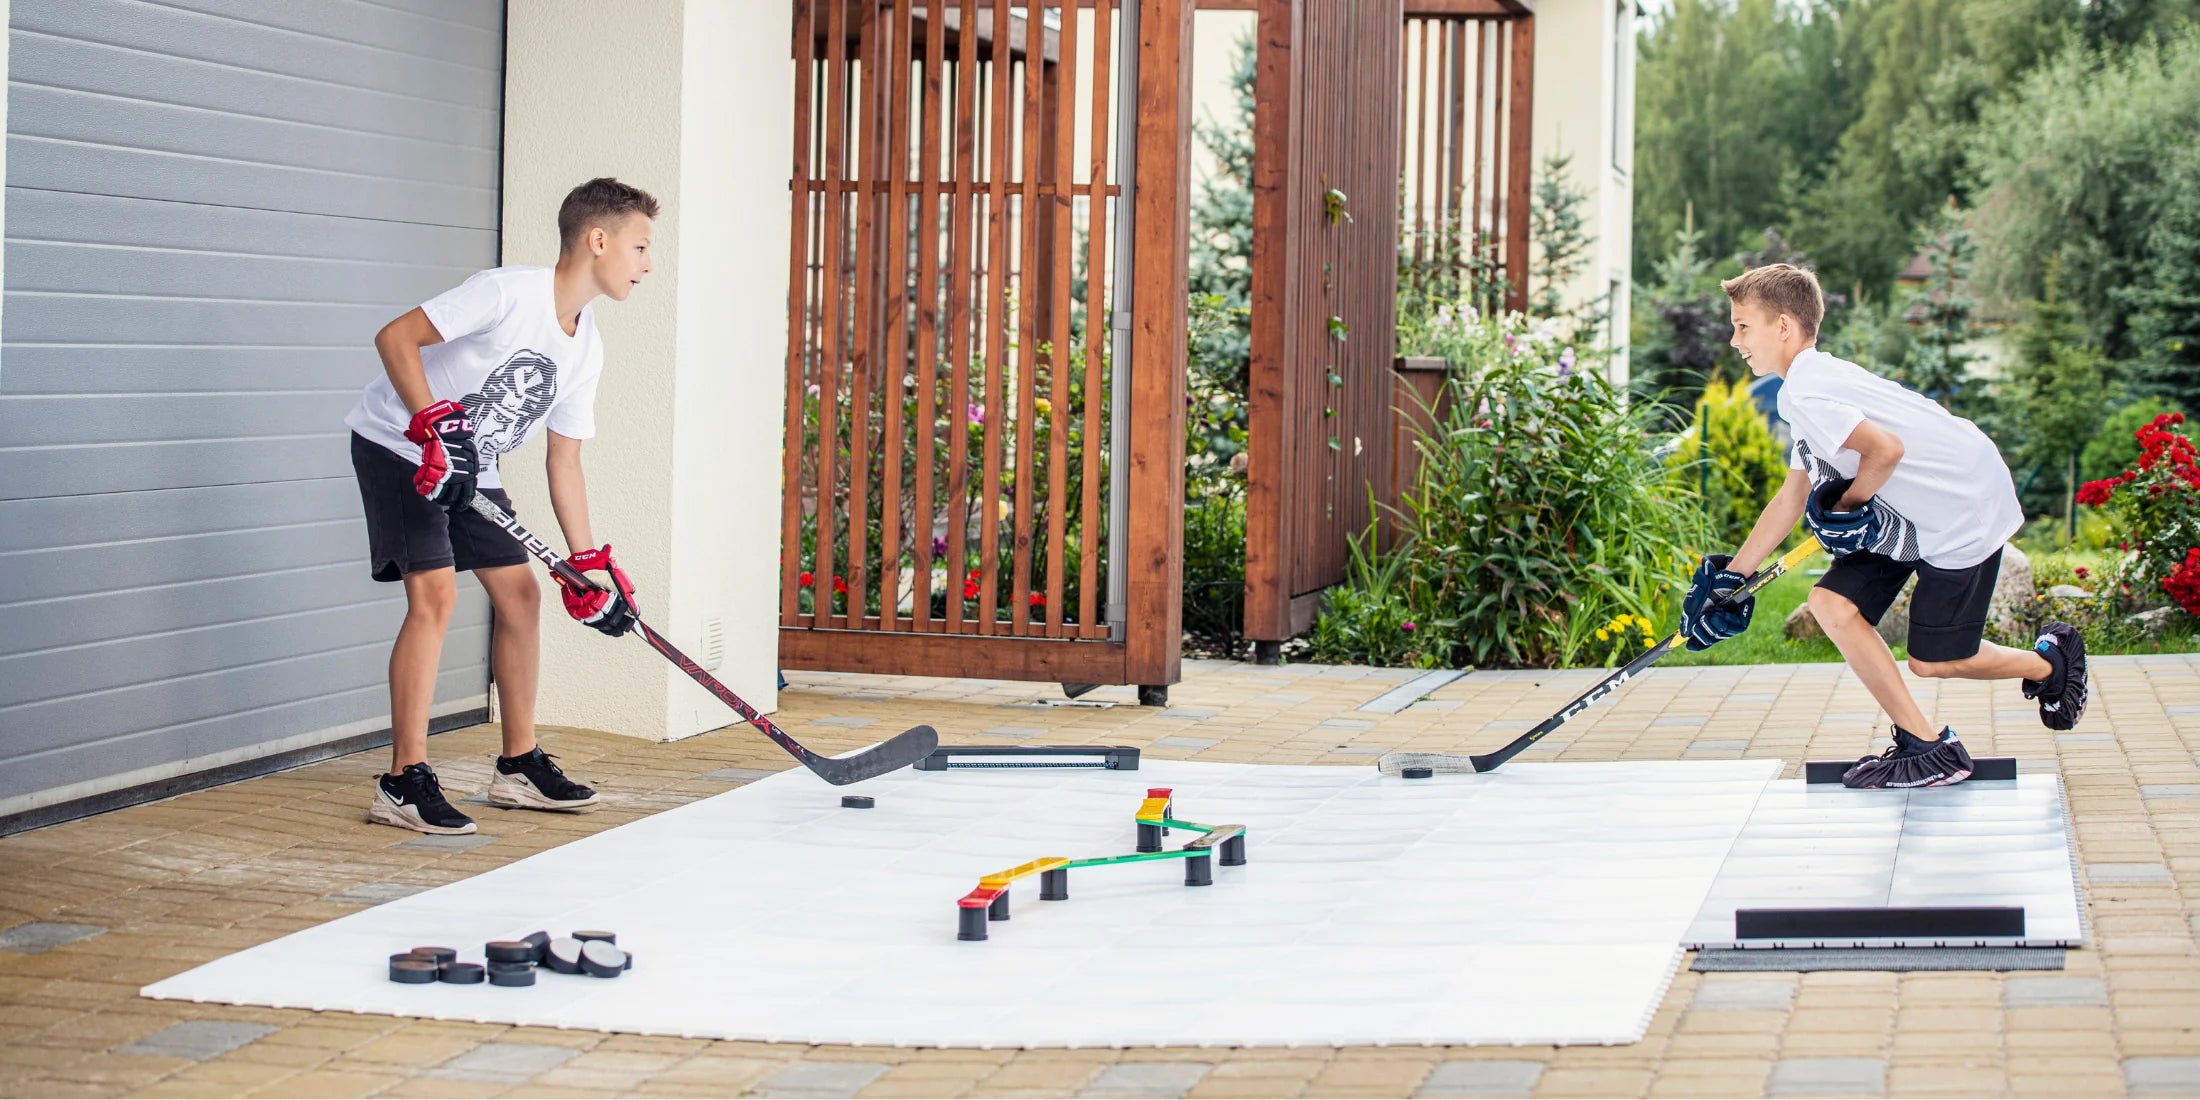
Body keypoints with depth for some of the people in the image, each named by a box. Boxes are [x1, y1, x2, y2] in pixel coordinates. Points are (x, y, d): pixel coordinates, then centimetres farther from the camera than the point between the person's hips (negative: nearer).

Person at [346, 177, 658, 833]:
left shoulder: (586, 349, 3)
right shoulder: (510, 293, -22)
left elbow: (563, 462, 8)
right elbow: (395, 337, -25)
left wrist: (589, 565, 4)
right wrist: (434, 426, -34)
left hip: (471, 469, 9)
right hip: (398, 444, -9)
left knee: (521, 595, 7)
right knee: (435, 595, -19)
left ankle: (520, 767, 19)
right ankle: (405, 783, -16)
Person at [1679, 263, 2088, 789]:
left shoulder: (1805, 391, -20)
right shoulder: (1809, 385, 12)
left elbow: (1886, 449, -34)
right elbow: (1793, 497, 16)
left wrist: (1846, 507, -14)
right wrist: (1730, 577, 16)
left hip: (1965, 509, -10)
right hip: (1912, 514, 10)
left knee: (1932, 660, -3)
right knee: (1833, 603, -2)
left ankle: (2050, 660, 24)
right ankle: (1921, 741, 2)